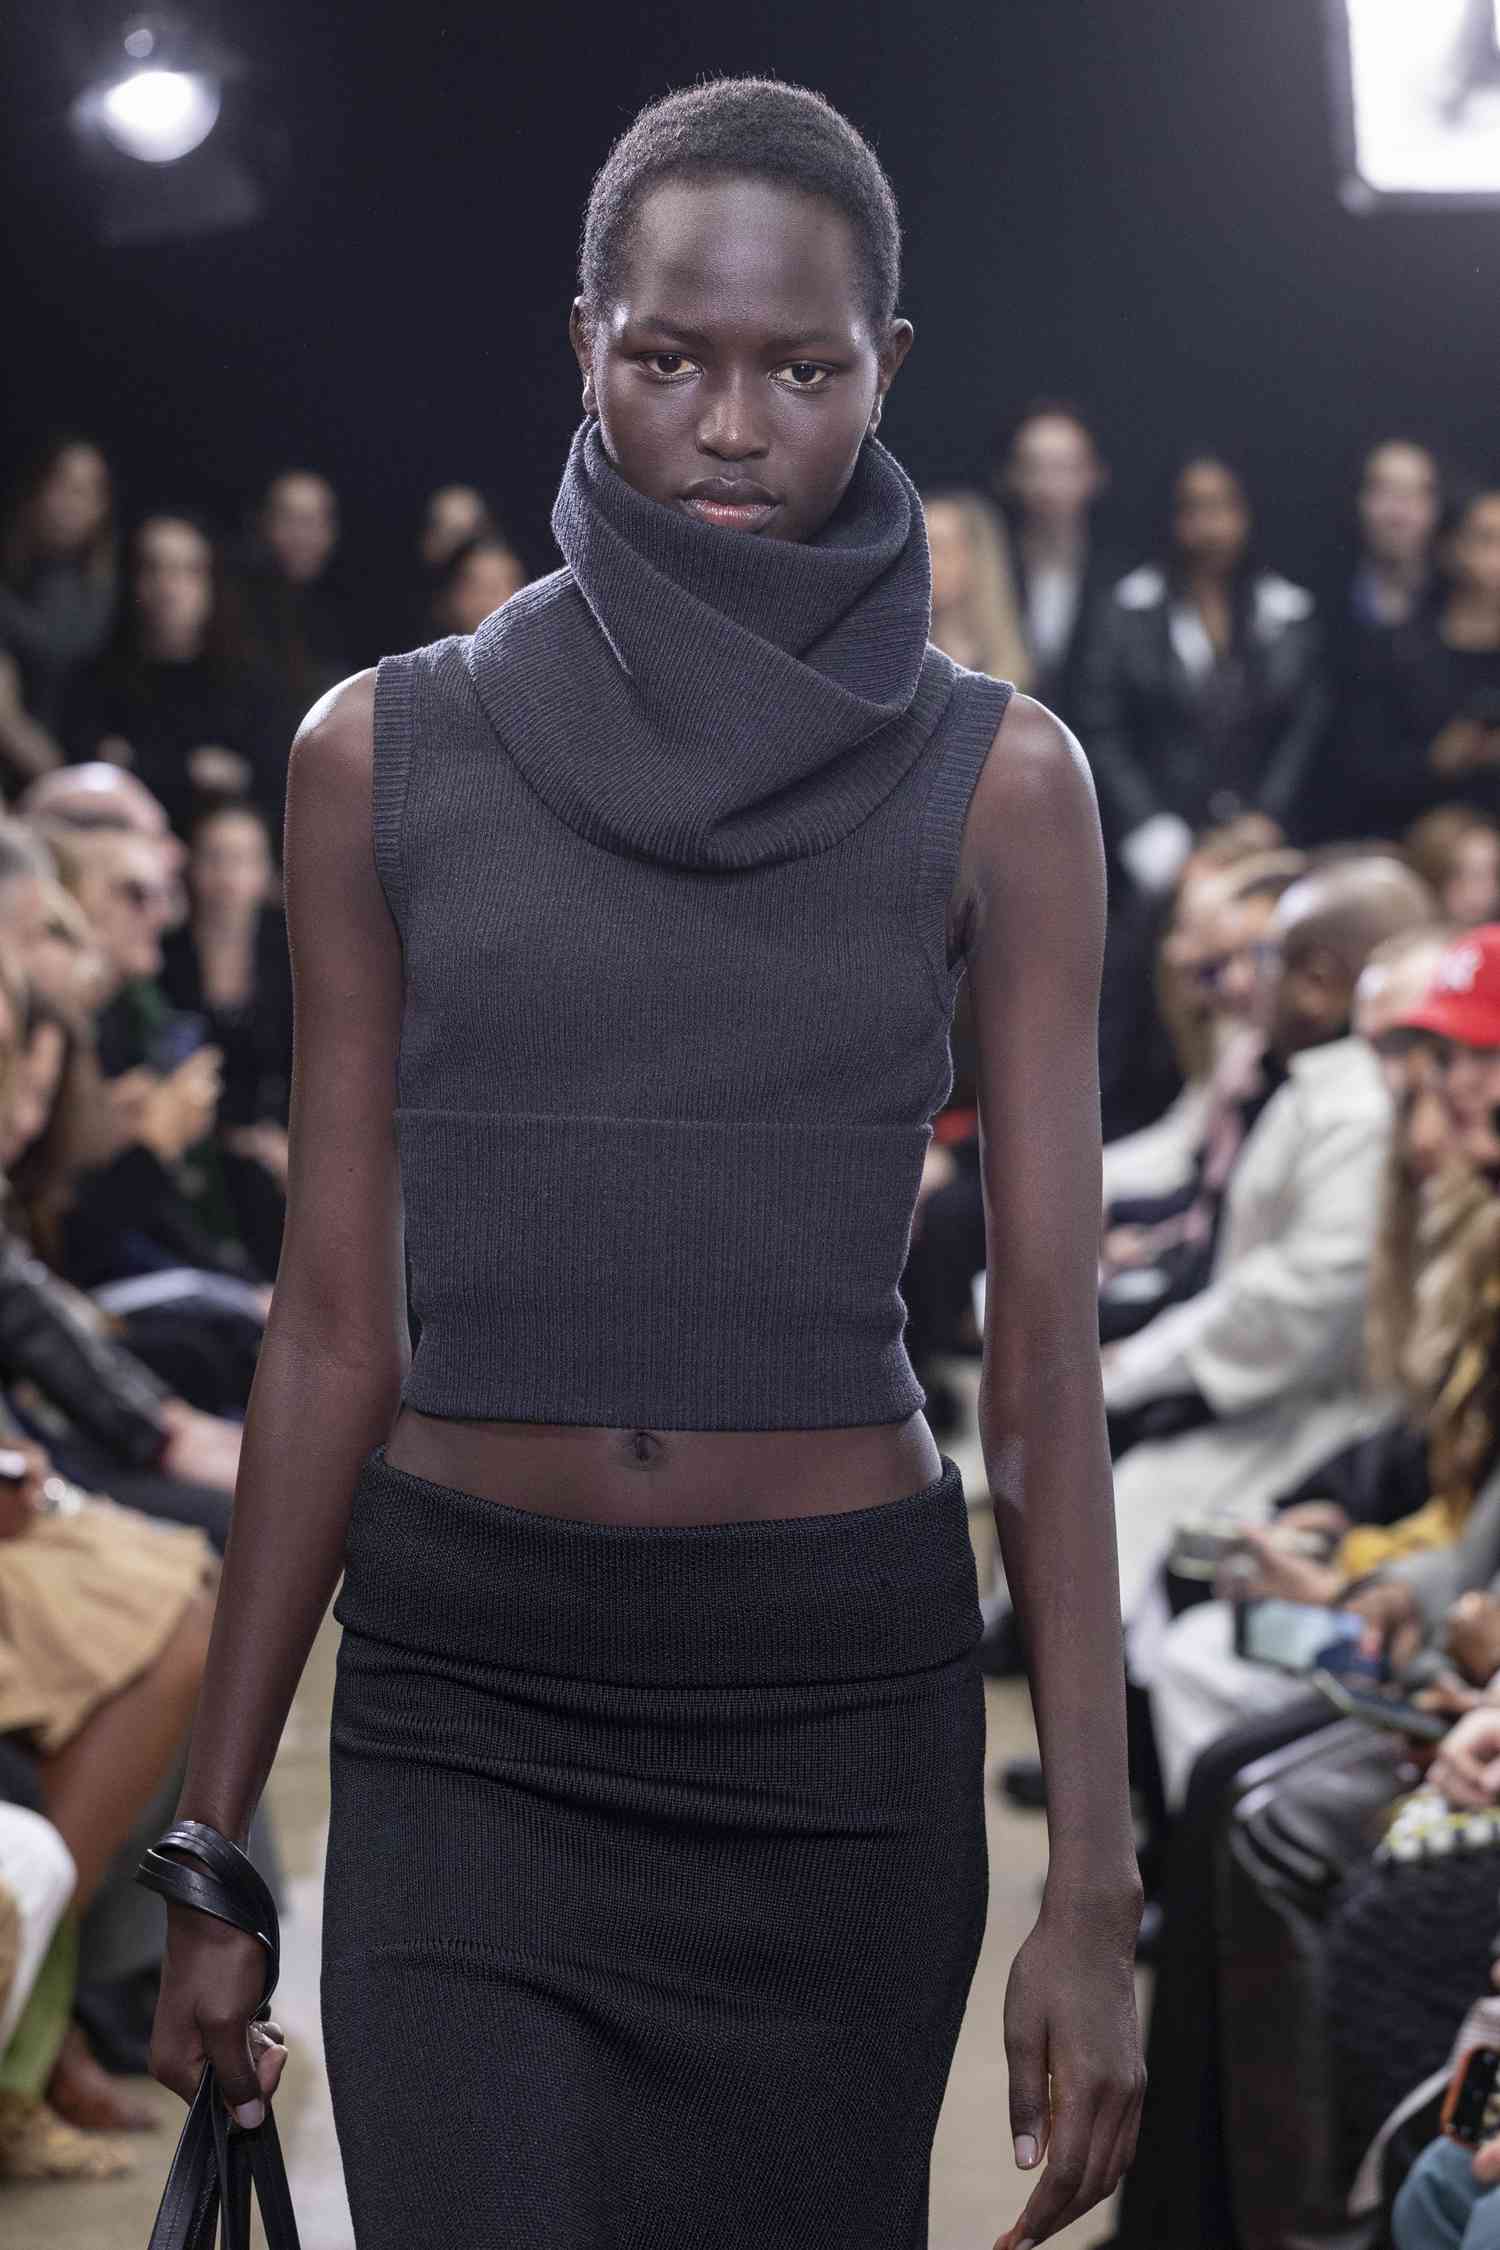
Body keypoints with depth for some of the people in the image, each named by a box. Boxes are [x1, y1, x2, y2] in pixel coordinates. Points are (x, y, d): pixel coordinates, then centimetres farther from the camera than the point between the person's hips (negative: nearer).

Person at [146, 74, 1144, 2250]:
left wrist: (1093, 1887, -7)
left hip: (842, 1711, 0)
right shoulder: (387, 753, 3)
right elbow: (332, 1326, 6)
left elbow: (1046, 1356, -1)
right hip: (465, 1728, 0)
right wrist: (211, 1842, 6)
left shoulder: (996, 779, 0)